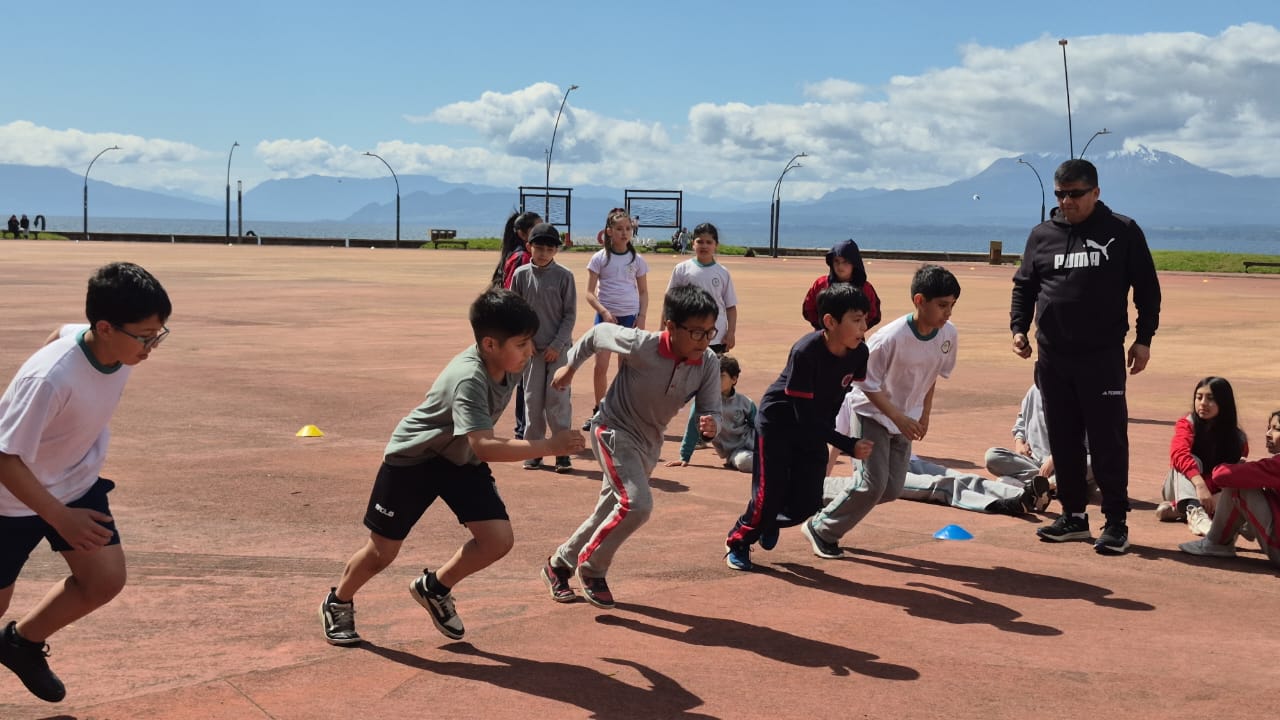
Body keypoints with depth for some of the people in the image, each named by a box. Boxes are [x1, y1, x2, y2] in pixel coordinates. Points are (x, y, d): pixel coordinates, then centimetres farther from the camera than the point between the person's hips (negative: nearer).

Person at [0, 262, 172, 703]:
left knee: (106, 580, -3)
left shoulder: (119, 348, -16)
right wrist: (61, 518, -37)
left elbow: (63, 332, 7)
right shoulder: (51, 379, -38)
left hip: (78, 483, 6)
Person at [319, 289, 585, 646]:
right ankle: (337, 602, 35)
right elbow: (484, 446, -49)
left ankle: (434, 589, 17)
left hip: (461, 459, 7)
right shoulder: (468, 379, -37)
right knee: (382, 551, 5)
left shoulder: (512, 363, -14)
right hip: (413, 457, -6)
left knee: (499, 540, -9)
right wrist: (550, 446, -50)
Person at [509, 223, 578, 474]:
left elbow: (570, 314, -3)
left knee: (558, 400, -3)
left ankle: (563, 451, 4)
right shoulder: (521, 275, 2)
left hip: (559, 348, -2)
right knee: (532, 400, 5)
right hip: (532, 348, 2)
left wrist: (557, 345, -9)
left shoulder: (564, 276, -4)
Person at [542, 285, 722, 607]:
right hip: (614, 431, -6)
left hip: (649, 445, 6)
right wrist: (570, 366, 4)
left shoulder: (708, 363, -18)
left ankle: (559, 565, 37)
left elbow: (712, 411, -14)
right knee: (637, 504, -24)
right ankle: (591, 568, -1)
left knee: (610, 513, 16)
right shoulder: (641, 345, -28)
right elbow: (598, 333, -10)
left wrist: (711, 424, -38)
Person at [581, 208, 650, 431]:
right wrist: (604, 312, -15)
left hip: (630, 317, 1)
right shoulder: (600, 258, 0)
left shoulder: (637, 260, 5)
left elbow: (644, 292, 11)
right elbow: (590, 293, -1)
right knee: (600, 366, -7)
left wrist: (642, 317, -3)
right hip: (605, 316, -1)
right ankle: (598, 412, 7)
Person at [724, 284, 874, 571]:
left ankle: (771, 522, 34)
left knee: (808, 502, 1)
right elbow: (804, 416, -30)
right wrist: (848, 445, -32)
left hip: (816, 427, 5)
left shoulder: (858, 353, -16)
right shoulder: (805, 352, -33)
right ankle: (738, 542, 21)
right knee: (769, 496, -6)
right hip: (778, 422, -5)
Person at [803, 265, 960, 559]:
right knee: (873, 484, -13)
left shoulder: (949, 335, -10)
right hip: (872, 411, -7)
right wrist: (899, 418, -24)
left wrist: (924, 414, 7)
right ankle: (820, 529, 6)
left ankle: (830, 521, 22)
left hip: (905, 418, 7)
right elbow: (868, 383, -20)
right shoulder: (891, 337, -29)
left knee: (892, 489, 4)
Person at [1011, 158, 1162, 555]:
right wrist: (1019, 327, 1)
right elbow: (1024, 286, 15)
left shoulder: (1123, 232, 0)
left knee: (1108, 441, -4)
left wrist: (1143, 338, -2)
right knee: (1063, 440, 9)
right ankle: (1074, 516, 20)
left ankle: (1116, 522, 4)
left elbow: (1147, 288, 4)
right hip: (1052, 357, 4)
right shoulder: (1041, 235, 9)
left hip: (1103, 357, -4)